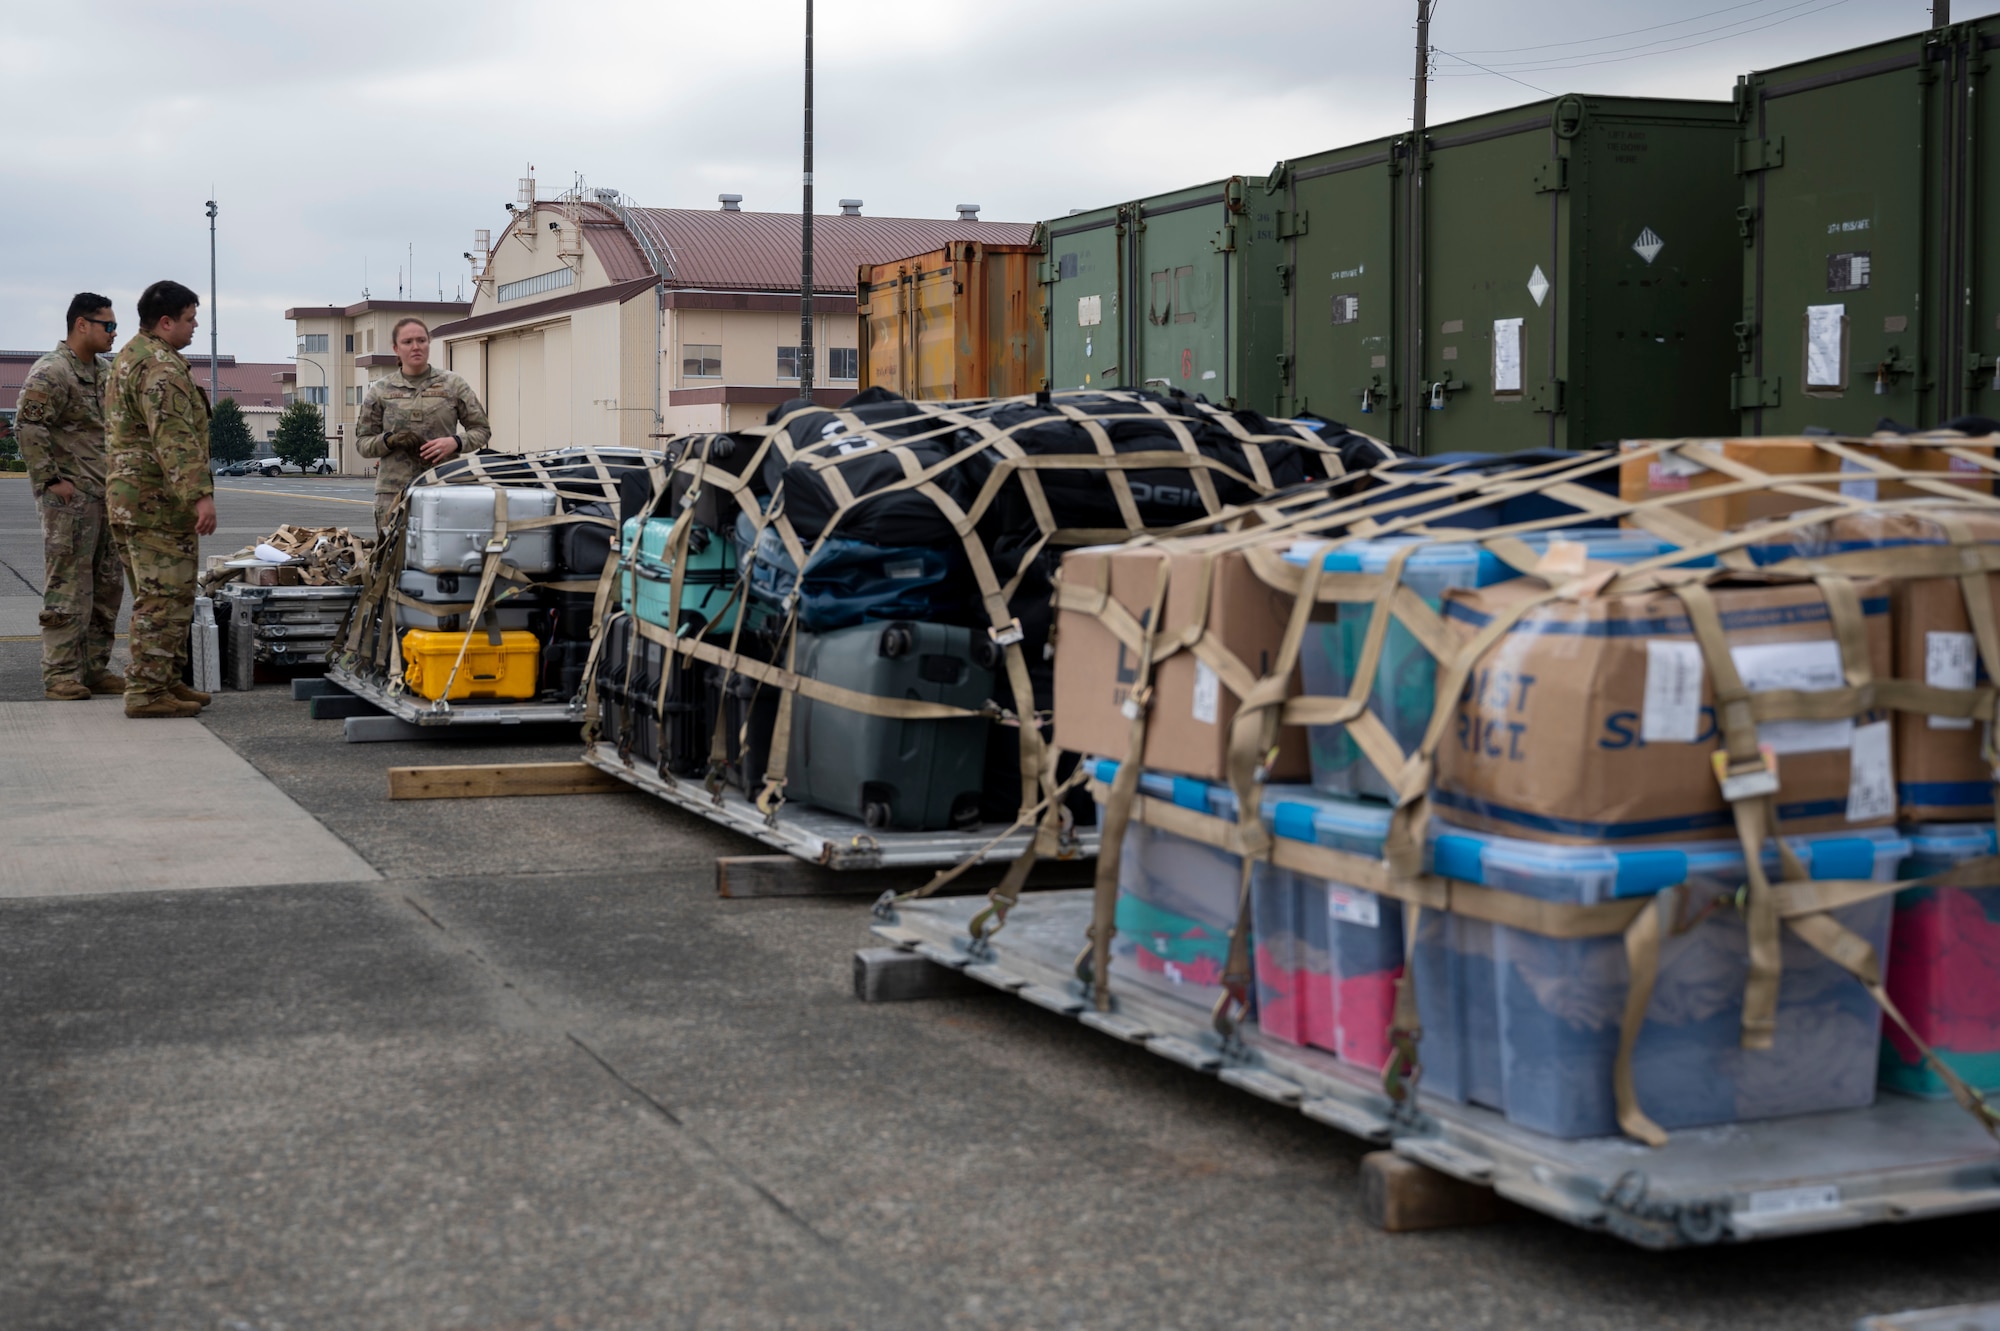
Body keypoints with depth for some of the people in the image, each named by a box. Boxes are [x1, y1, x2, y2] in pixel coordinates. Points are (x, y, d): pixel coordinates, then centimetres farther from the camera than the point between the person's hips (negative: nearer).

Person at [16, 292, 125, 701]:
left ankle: (95, 668, 17)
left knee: (107, 587, 10)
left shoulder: (102, 374, 17)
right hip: (69, 499, -9)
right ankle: (60, 675, -3)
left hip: (105, 498, 9)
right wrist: (50, 480, -19)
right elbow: (28, 427, -18)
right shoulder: (51, 372, -11)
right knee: (68, 589, -7)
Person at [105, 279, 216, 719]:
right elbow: (174, 437, -27)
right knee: (163, 599, -9)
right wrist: (201, 493, -32)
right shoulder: (161, 366, -16)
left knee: (159, 597, 16)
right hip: (158, 502, -11)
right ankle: (147, 691, -9)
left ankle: (165, 681, 23)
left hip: (129, 498, 11)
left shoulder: (130, 358, 20)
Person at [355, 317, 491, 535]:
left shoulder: (453, 384, 10)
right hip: (394, 491, 1)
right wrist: (390, 440, -9)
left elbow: (481, 429, 11)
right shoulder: (380, 391, 11)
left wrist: (455, 442, -9)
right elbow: (363, 441, 12)